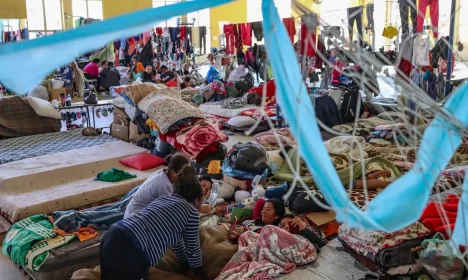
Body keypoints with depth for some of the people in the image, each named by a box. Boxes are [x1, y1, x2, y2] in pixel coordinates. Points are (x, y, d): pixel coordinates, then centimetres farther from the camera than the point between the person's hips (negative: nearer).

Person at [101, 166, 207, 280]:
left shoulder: (163, 198, 28)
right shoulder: (191, 210, 6)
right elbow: (193, 249, 15)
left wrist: (184, 266, 48)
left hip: (111, 237, 8)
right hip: (129, 253, -8)